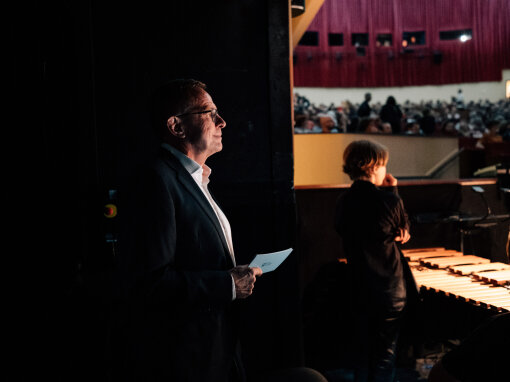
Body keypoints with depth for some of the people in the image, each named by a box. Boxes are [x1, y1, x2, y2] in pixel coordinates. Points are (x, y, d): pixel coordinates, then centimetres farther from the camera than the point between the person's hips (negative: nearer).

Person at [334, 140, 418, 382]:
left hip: (359, 289, 5)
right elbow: (404, 232, -1)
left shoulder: (343, 203, -2)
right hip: (390, 289, -4)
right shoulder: (389, 200, -16)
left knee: (362, 352, 17)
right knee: (384, 354, 7)